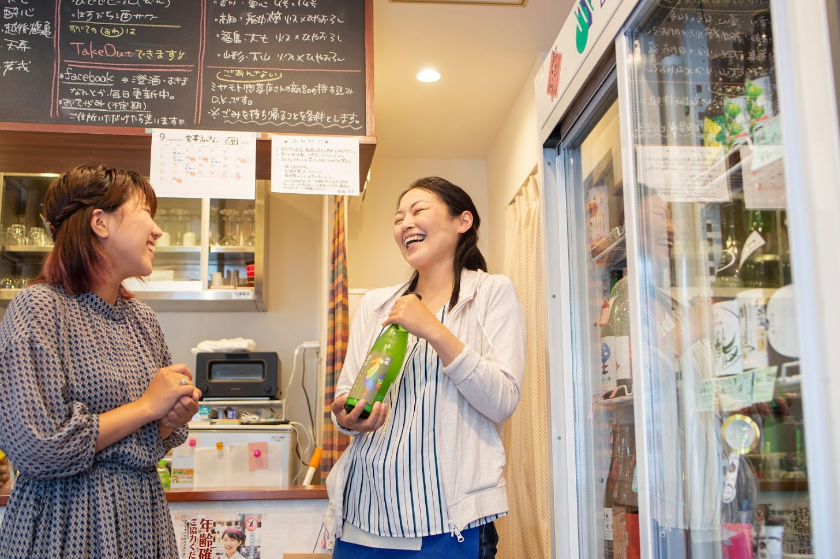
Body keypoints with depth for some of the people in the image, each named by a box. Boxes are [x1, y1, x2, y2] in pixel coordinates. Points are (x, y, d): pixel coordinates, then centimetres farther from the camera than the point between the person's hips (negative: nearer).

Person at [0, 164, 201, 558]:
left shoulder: (142, 319, 6)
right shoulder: (39, 308, -15)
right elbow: (33, 448, -22)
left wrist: (172, 421, -6)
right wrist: (147, 407, -16)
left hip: (143, 514, 7)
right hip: (69, 522, -7)